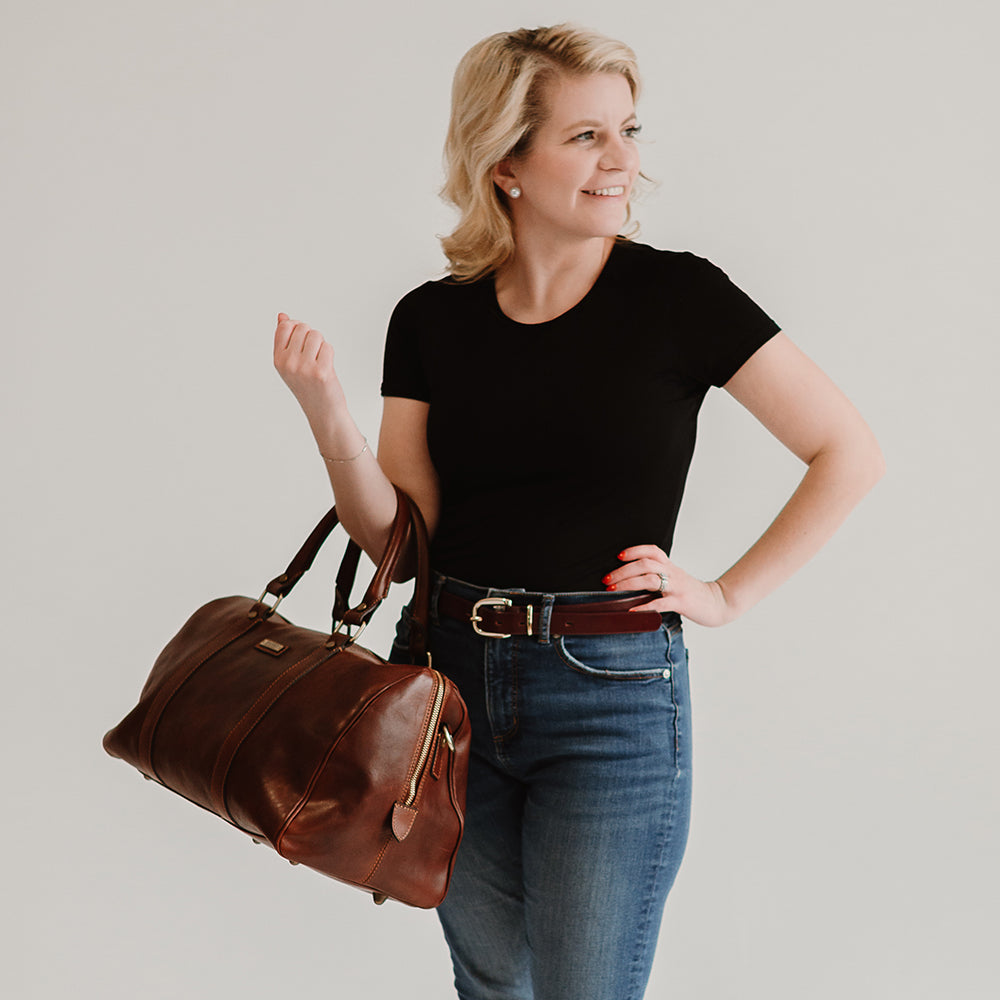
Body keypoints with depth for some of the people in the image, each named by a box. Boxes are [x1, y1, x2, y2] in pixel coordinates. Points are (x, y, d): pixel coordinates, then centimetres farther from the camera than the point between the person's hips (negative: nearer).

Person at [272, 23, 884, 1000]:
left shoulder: (676, 295, -7)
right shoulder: (431, 317, 2)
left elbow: (849, 454, -3)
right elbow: (401, 536, 0)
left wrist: (727, 594, -6)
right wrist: (325, 410, -14)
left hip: (613, 692, -3)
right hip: (446, 678, 4)